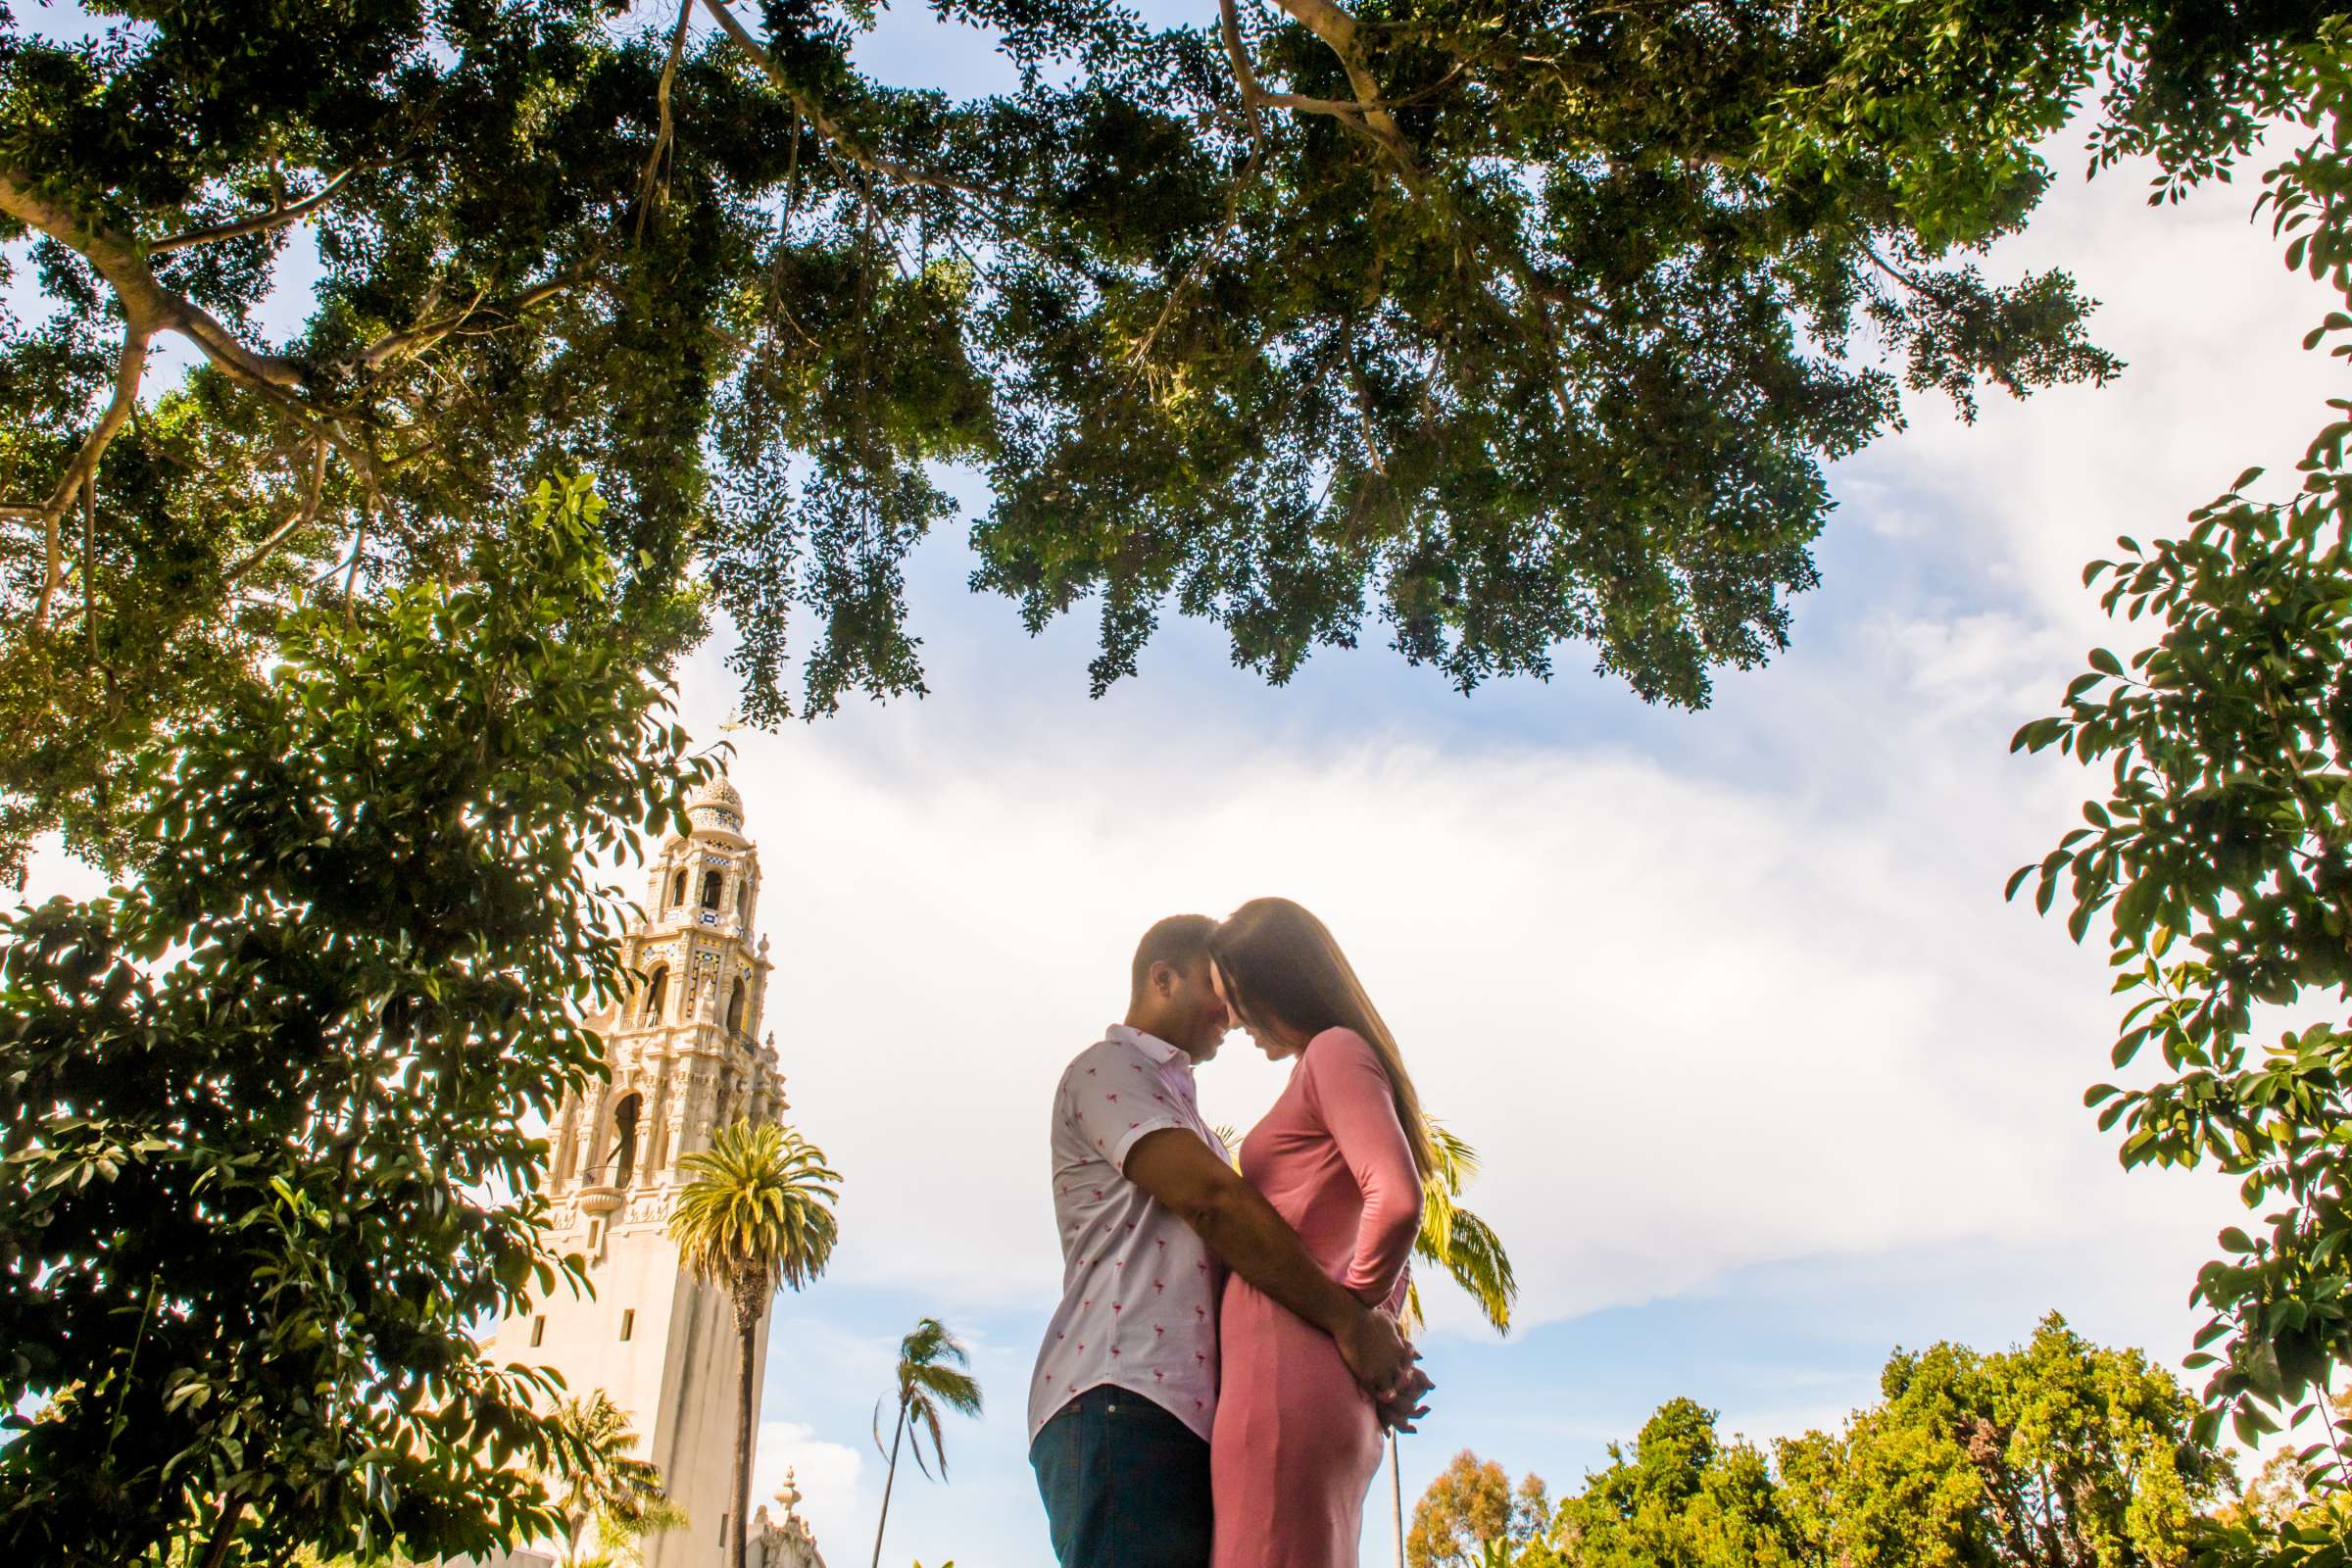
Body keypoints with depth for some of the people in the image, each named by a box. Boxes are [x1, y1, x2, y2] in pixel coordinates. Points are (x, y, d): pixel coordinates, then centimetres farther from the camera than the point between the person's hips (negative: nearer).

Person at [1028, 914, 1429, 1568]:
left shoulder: (1183, 1115, 33)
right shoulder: (1106, 1068, 4)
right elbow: (1211, 1200, -10)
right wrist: (1350, 1319, -9)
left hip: (1191, 1416, 9)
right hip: (1124, 1405, -9)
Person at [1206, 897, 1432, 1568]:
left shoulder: (1335, 1051, -3)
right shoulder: (1343, 1060, 24)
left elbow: (1397, 1202, -17)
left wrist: (1350, 1311, -4)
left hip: (1285, 1374, -9)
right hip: (1339, 1397, 9)